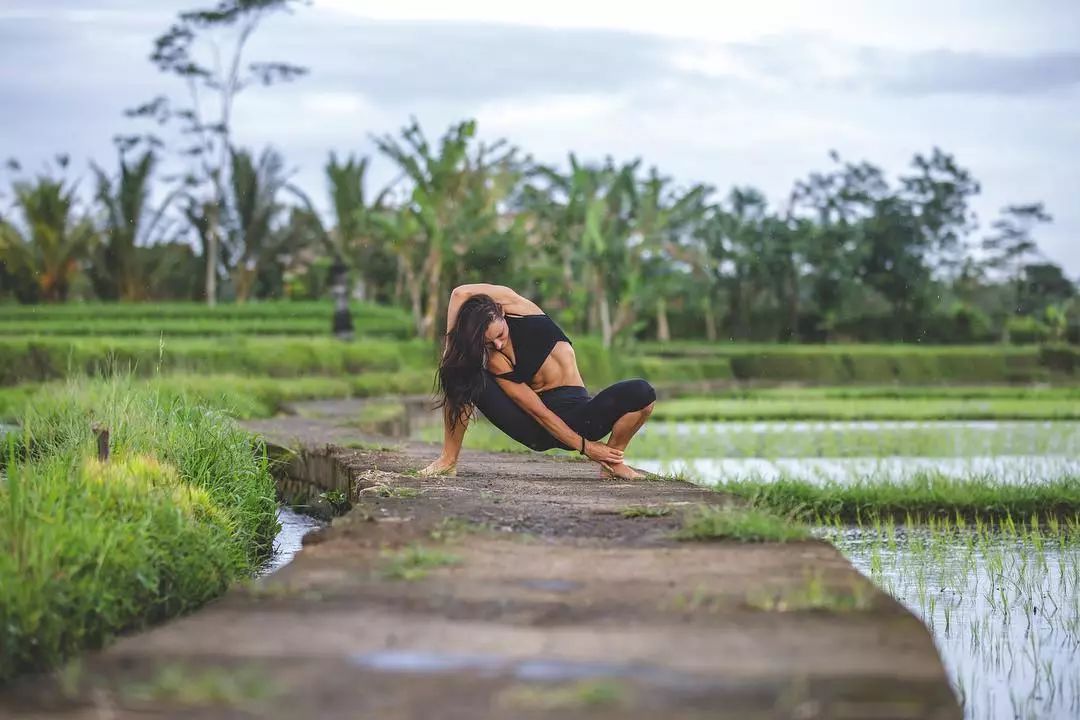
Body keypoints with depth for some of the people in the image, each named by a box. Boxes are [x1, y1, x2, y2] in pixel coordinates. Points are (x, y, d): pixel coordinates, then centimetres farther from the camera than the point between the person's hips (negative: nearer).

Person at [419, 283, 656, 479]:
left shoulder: (512, 303, -10)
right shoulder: (494, 362, -17)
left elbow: (461, 293, -21)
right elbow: (537, 412, -17)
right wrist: (584, 447, -20)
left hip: (577, 415, 3)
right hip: (538, 429, -3)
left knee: (642, 393, -28)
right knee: (463, 375, -25)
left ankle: (612, 463, -6)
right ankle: (449, 460, -14)